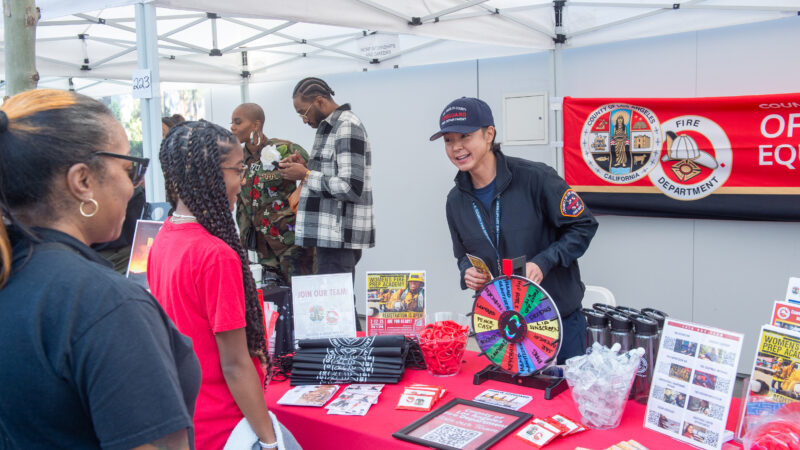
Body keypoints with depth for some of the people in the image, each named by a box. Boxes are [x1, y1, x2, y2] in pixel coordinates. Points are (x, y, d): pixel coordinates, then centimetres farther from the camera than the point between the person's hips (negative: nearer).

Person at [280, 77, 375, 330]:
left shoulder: (347, 126, -12)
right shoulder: (330, 127, 18)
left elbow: (352, 187, -20)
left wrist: (306, 175, -12)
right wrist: (307, 167, 10)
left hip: (341, 236, -10)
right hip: (331, 234, 10)